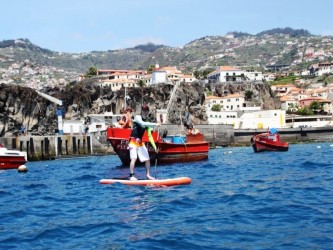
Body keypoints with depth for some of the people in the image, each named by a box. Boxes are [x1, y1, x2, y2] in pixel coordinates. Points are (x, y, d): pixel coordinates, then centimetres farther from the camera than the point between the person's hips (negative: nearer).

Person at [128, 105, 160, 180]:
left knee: (147, 159, 6)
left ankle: (148, 175, 18)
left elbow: (149, 136, 12)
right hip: (133, 141, -7)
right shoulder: (137, 117, -6)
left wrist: (154, 146, 1)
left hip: (140, 142, 7)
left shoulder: (147, 122, 11)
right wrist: (155, 124, -31)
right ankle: (131, 176, -17)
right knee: (134, 158, -19)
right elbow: (142, 123, -27)